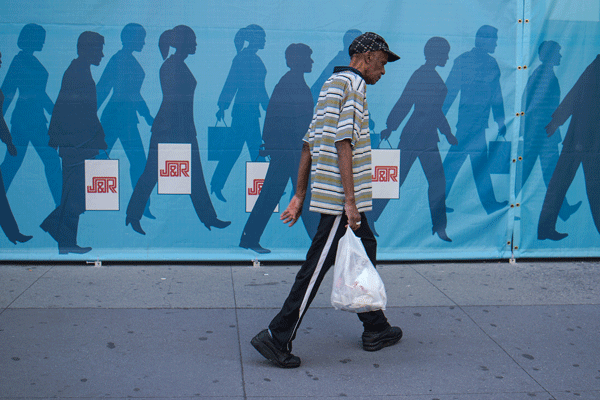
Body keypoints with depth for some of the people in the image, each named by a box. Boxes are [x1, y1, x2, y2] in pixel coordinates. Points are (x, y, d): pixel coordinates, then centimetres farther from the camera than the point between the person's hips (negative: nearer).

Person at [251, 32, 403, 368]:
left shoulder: (333, 85, 19)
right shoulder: (353, 86, -10)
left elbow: (310, 144, 18)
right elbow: (344, 144, -20)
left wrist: (299, 195, 18)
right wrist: (350, 200, -21)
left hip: (336, 199, 10)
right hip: (340, 199, -10)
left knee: (365, 251, 18)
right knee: (318, 265, -6)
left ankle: (376, 329, 28)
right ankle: (278, 338, -1)